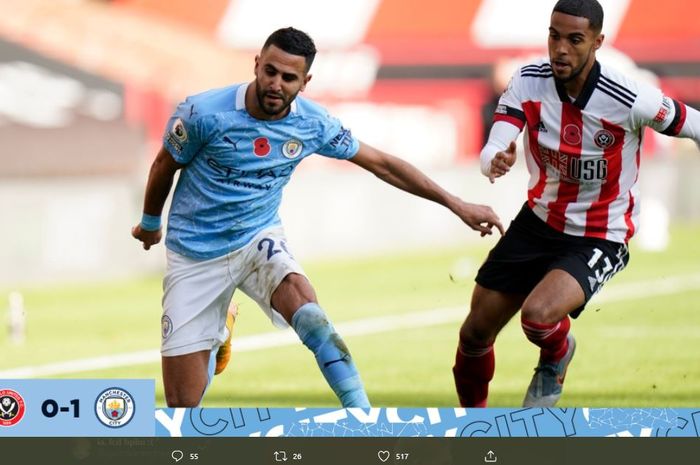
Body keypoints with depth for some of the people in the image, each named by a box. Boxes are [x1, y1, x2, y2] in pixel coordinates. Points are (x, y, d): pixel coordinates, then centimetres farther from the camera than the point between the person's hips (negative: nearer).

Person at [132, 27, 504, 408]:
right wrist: (150, 223, 17)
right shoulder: (204, 113, -20)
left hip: (259, 238, 2)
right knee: (182, 402, -3)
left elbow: (381, 164, 3)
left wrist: (455, 204, 3)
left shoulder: (312, 124, -10)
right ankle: (216, 339, 36)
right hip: (195, 254, -2)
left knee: (303, 306, -34)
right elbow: (164, 167, 0)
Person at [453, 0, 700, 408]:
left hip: (600, 240, -4)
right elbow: (493, 152, -23)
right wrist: (495, 162, -47)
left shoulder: (631, 100, -25)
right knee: (475, 334, 8)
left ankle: (556, 356, 8)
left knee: (538, 315, -30)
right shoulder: (528, 83, -14)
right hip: (538, 221, 4)